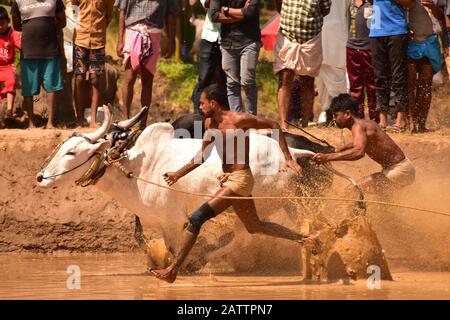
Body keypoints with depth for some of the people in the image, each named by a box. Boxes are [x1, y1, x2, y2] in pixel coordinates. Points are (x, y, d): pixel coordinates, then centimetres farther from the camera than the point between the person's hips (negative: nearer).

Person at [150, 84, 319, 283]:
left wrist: (288, 159, -12)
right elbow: (202, 156, 21)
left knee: (196, 218, -16)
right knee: (254, 227, 19)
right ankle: (301, 239, 28)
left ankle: (173, 270, -15)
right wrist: (178, 174, 13)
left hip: (239, 179, -10)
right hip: (228, 179, 10)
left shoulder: (239, 120, -14)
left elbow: (273, 125, -8)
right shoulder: (210, 123, 10)